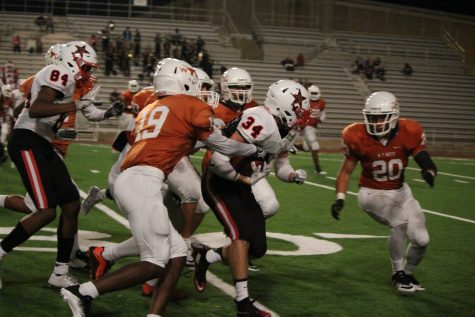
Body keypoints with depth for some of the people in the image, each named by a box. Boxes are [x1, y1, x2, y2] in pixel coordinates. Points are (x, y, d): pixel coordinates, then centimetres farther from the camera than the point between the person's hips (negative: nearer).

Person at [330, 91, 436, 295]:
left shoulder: (408, 133, -16)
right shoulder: (358, 138, -19)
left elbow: (425, 161, -14)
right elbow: (346, 171, -7)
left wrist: (429, 171, -38)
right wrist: (340, 198, -19)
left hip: (400, 191, 4)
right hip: (373, 193, -4)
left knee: (421, 240, 5)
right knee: (400, 223, -28)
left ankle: (407, 272, 37)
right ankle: (398, 274, -6)